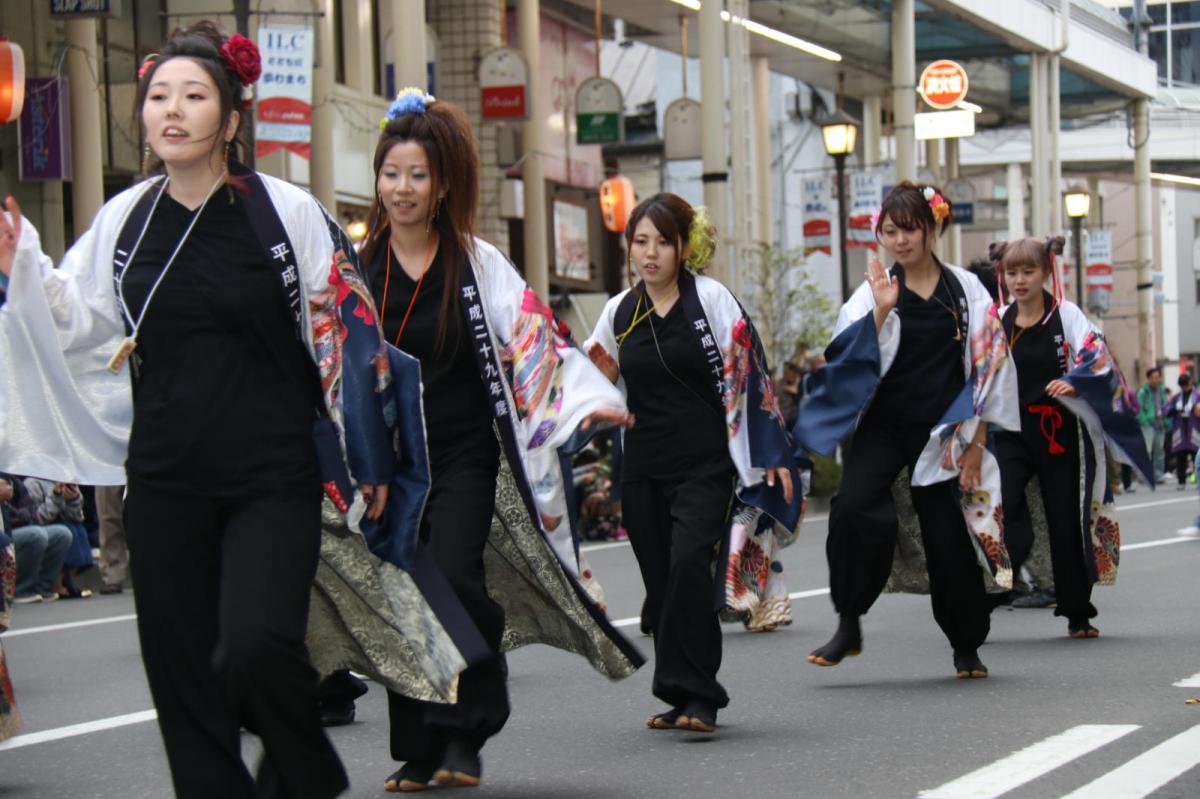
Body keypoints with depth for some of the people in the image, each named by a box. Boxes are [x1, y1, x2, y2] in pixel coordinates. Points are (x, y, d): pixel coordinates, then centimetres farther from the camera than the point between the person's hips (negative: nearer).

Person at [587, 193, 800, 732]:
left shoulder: (712, 300, -4)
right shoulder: (619, 312, 10)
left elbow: (748, 376, -4)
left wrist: (771, 456, -7)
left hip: (705, 465, -5)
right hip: (643, 471, 5)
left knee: (688, 565, -21)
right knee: (660, 583, 6)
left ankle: (697, 697, -16)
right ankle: (681, 699, 17)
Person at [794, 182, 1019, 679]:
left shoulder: (966, 290, 3)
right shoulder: (874, 291, 2)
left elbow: (986, 369, 3)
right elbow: (854, 361, -9)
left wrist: (976, 442, -1)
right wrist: (881, 311, -22)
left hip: (940, 430, 0)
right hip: (883, 424, 0)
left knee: (947, 536, 3)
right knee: (853, 507, -25)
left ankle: (966, 646, 22)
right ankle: (848, 626, -15)